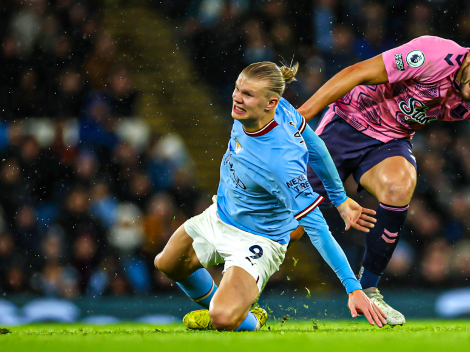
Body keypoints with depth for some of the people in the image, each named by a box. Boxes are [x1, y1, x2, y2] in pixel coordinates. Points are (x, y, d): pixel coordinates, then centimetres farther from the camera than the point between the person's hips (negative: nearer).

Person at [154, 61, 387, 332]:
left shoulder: (280, 162, -40)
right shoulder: (282, 109, -20)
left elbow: (317, 229, -36)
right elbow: (314, 146, -3)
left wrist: (354, 289, -38)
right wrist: (340, 198, 8)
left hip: (256, 241, -8)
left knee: (224, 319, -27)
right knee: (167, 264, 25)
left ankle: (251, 322, 9)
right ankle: (216, 308, 50)